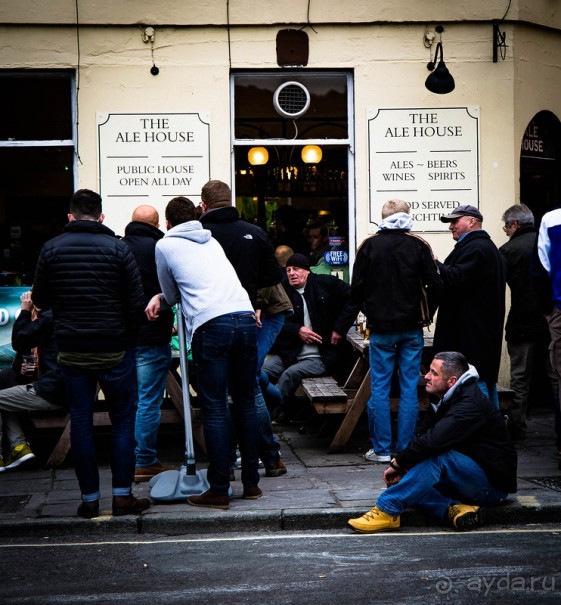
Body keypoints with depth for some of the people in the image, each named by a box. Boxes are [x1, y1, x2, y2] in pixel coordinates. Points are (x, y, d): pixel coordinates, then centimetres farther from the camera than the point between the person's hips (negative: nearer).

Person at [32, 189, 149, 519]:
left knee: (81, 422, 8)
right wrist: (127, 333, 9)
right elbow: (137, 302, -8)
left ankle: (90, 498, 10)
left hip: (71, 350, 2)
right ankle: (123, 495, 6)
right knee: (123, 420, 7)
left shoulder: (51, 249, 1)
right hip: (114, 349, -2)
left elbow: (40, 300, 8)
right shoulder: (118, 248, -5)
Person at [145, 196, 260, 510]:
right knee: (246, 403, 12)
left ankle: (219, 490, -1)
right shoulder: (212, 241, 28)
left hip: (211, 325, -5)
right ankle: (251, 483, 18)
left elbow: (173, 294, 25)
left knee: (215, 409, -2)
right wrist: (162, 298, 31)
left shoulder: (165, 245, 12)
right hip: (246, 318, 5)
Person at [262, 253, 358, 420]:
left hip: (320, 357, -4)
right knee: (262, 371, -21)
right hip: (290, 353, 4)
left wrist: (339, 328, -8)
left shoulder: (326, 284, 2)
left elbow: (352, 299, -2)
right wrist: (297, 330, -10)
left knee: (291, 373, -30)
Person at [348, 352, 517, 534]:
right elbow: (425, 439, 6)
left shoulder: (470, 406, -24)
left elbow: (432, 441, -34)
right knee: (401, 482, -7)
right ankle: (453, 509, -22)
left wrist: (398, 463, -21)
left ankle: (387, 509, -32)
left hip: (493, 484, -9)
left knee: (437, 457, -33)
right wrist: (402, 470, -10)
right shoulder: (444, 400, 8)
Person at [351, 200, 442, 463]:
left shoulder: (369, 246, -1)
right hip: (412, 328, 1)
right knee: (410, 387, 5)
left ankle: (381, 449, 4)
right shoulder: (418, 245, -1)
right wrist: (425, 314, 11)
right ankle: (405, 448, 5)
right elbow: (435, 285, -4)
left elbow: (356, 289, -1)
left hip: (381, 327, 0)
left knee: (380, 387, 4)